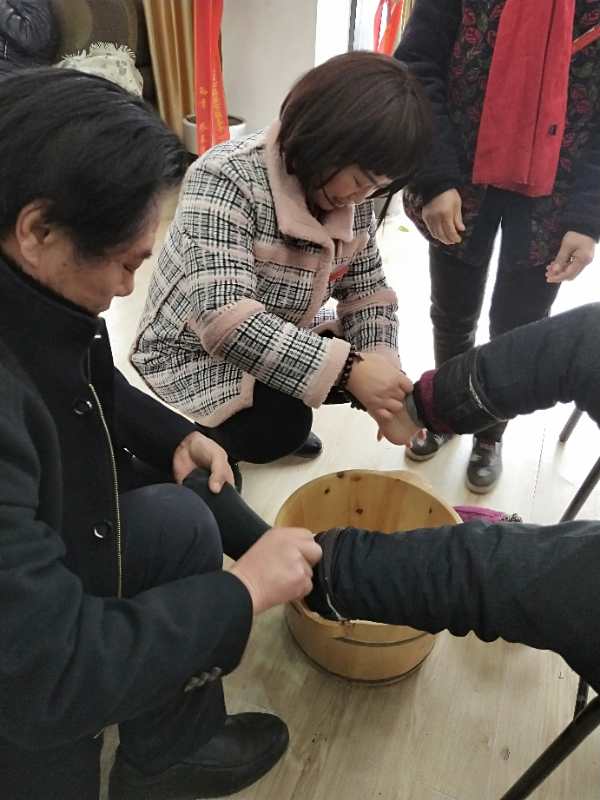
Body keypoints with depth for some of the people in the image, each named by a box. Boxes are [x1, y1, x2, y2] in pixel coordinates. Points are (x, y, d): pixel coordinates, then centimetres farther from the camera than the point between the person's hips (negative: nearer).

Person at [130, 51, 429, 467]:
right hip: (198, 351, -7)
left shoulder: (352, 198, -8)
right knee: (276, 430, -27)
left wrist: (381, 368, -23)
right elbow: (222, 319, -38)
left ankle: (281, 418, 18)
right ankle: (215, 435, 6)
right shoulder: (226, 179, -29)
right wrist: (347, 369, -42)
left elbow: (368, 290, -4)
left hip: (282, 339, 7)